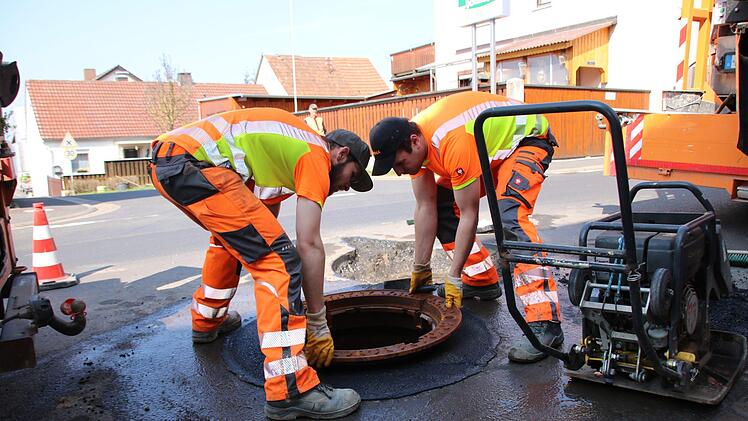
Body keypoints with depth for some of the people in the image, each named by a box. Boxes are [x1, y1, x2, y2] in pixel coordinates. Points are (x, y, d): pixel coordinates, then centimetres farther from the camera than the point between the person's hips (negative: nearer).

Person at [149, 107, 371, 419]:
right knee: (278, 259, -12)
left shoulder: (284, 149, 27)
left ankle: (206, 321, 47)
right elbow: (309, 246, -5)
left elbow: (265, 223, 30)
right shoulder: (316, 156, 1)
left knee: (233, 236, 33)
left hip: (164, 164, 11)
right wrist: (318, 325, 2)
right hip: (194, 162, -11)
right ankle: (289, 392, -14)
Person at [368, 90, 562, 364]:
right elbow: (425, 209, -7)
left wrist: (454, 276, -22)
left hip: (528, 138, -9)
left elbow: (469, 216, -30)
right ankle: (482, 281, 13)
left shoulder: (454, 144, -38)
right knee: (441, 205, 0)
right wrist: (420, 268, -3)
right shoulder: (412, 143, -12)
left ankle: (545, 323, -31)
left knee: (509, 218, -31)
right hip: (492, 149, 9)